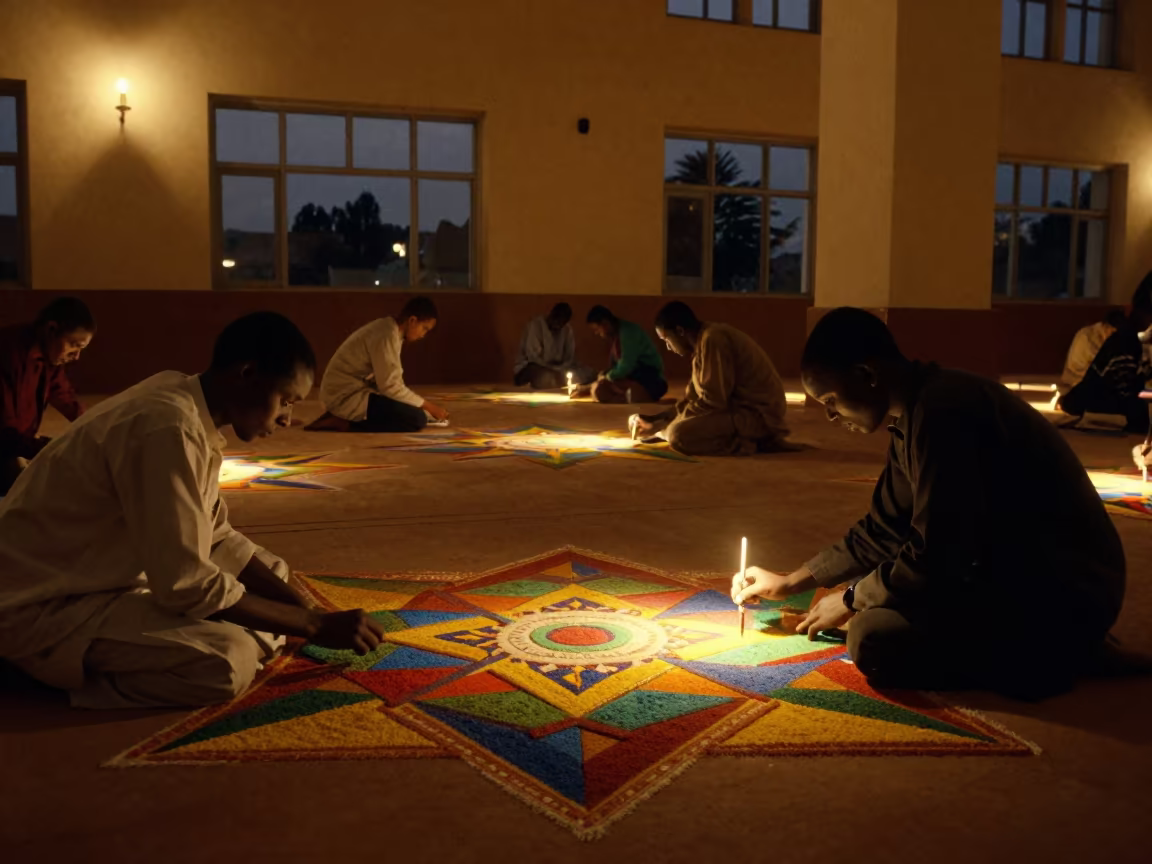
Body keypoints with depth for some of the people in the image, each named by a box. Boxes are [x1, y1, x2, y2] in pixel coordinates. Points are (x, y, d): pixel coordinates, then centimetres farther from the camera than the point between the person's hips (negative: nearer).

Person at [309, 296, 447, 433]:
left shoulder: (387, 330, 12)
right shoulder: (387, 336, -19)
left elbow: (390, 381, 14)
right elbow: (390, 386, -21)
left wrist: (424, 405, 8)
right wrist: (427, 406, -11)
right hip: (348, 396, -11)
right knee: (418, 419, -17)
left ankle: (341, 417, 10)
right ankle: (346, 424, -11)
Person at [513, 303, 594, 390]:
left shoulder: (567, 329, 1)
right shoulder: (535, 325, -17)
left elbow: (570, 357, 1)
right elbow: (533, 357, -22)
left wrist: (561, 370, -20)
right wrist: (556, 370, -25)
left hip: (556, 369, 6)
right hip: (529, 368, -6)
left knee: (588, 374, -14)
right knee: (548, 377, -41)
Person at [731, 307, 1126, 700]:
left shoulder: (944, 411, -23)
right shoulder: (917, 413, 9)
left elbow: (935, 556, -24)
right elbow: (883, 531, 18)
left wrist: (850, 600, -6)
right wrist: (790, 582, 17)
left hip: (1065, 597, -10)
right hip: (1017, 572, 10)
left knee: (873, 636, -23)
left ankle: (1045, 656, -7)